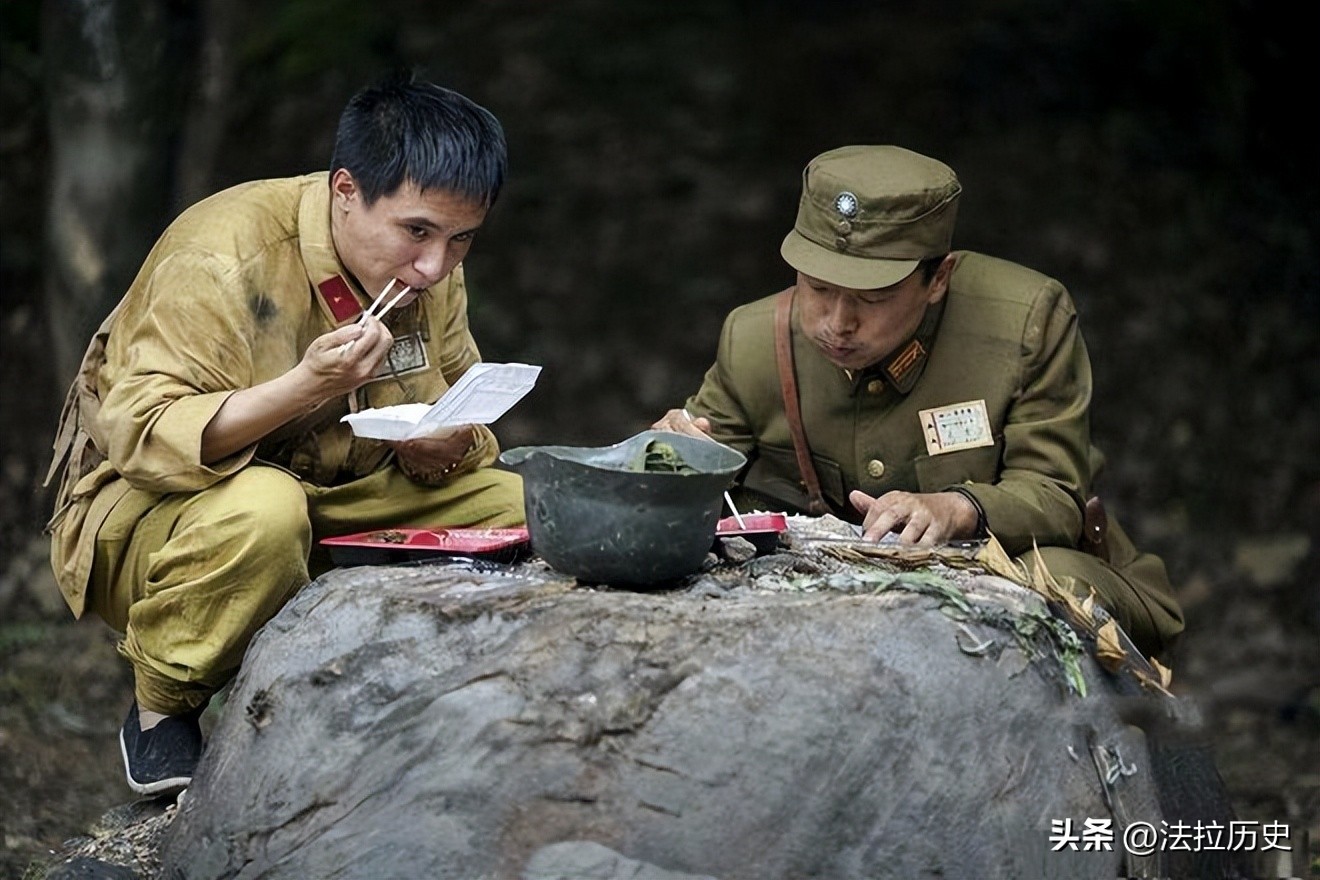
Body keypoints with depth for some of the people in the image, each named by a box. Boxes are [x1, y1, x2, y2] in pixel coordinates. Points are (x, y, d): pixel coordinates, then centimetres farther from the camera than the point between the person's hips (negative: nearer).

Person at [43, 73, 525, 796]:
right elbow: (141, 436, -29)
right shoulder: (223, 255, -23)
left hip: (335, 508, 7)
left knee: (524, 508, -9)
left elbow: (459, 417, 11)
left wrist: (448, 447, -16)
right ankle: (160, 712, -13)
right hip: (148, 514, -6)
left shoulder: (430, 272, -1)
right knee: (261, 508, -40)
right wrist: (305, 385, -41)